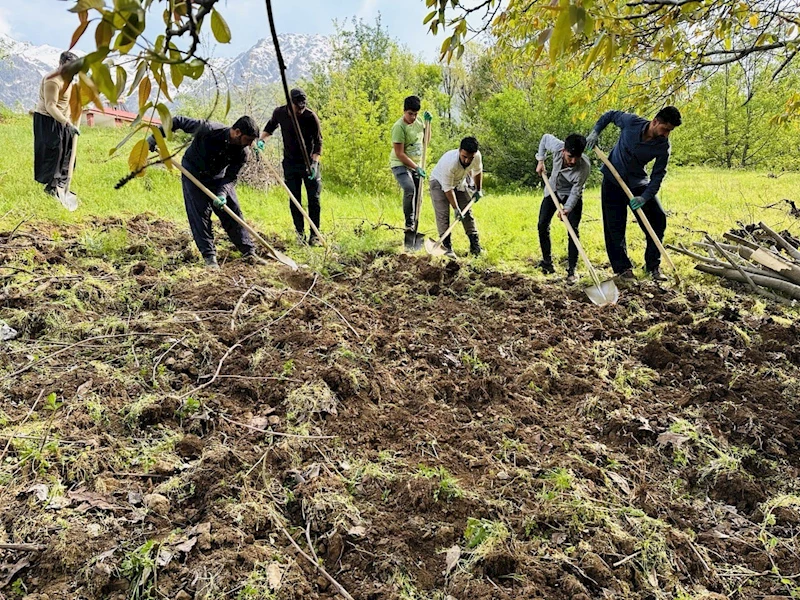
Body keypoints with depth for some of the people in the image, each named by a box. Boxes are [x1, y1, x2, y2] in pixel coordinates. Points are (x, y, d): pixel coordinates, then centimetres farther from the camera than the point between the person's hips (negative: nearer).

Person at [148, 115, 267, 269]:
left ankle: (249, 252, 6)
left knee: (233, 212, -1)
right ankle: (209, 256, -2)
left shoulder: (242, 152, -21)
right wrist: (155, 136, -16)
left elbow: (231, 176, -15)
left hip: (218, 178, 3)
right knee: (199, 215, -8)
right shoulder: (208, 130, -32)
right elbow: (178, 121, -21)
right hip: (194, 175, -3)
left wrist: (222, 193, -33)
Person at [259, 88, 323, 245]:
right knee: (294, 200, 4)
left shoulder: (311, 117, -15)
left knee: (314, 199, -3)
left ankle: (314, 235, 5)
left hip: (309, 162, -2)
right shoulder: (279, 113, -5)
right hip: (290, 162, 3)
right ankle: (300, 233, 13)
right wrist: (262, 140, -2)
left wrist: (314, 163, -23)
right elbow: (270, 127, 15)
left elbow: (318, 142, -12)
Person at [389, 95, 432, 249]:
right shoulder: (399, 127, -18)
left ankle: (413, 228, 14)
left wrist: (427, 122, 5)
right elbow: (400, 154, -20)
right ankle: (409, 225, -19)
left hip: (415, 165, 8)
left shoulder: (417, 122, 5)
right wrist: (416, 168, -21)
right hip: (400, 165, -8)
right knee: (409, 189, -31)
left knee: (417, 196, 5)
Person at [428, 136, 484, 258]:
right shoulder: (449, 162, -42)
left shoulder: (477, 156, -26)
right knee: (443, 215, -16)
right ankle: (447, 247, -13)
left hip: (460, 182, 5)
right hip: (440, 183, -5)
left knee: (467, 213, 2)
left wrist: (478, 190, 8)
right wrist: (456, 208, -32)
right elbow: (448, 189, -33)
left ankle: (475, 246, 6)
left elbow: (478, 171, 0)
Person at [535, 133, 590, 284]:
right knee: (542, 225, 1)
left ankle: (571, 270, -7)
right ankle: (546, 261, 18)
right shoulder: (557, 147, -31)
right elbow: (545, 137, -7)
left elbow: (576, 191, -27)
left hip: (572, 195, -3)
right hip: (553, 190, 4)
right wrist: (540, 161, -6)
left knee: (573, 230, -12)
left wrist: (567, 208, -38)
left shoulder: (585, 166, -36)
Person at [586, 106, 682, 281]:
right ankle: (622, 268, 10)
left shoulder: (663, 146, -16)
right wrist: (595, 132, -11)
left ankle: (653, 266, 8)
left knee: (658, 218, -4)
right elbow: (610, 115, -1)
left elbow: (658, 174, -15)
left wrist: (645, 197, -28)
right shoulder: (631, 122, -19)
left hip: (638, 182, 2)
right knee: (615, 226, -2)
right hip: (613, 180, -2)